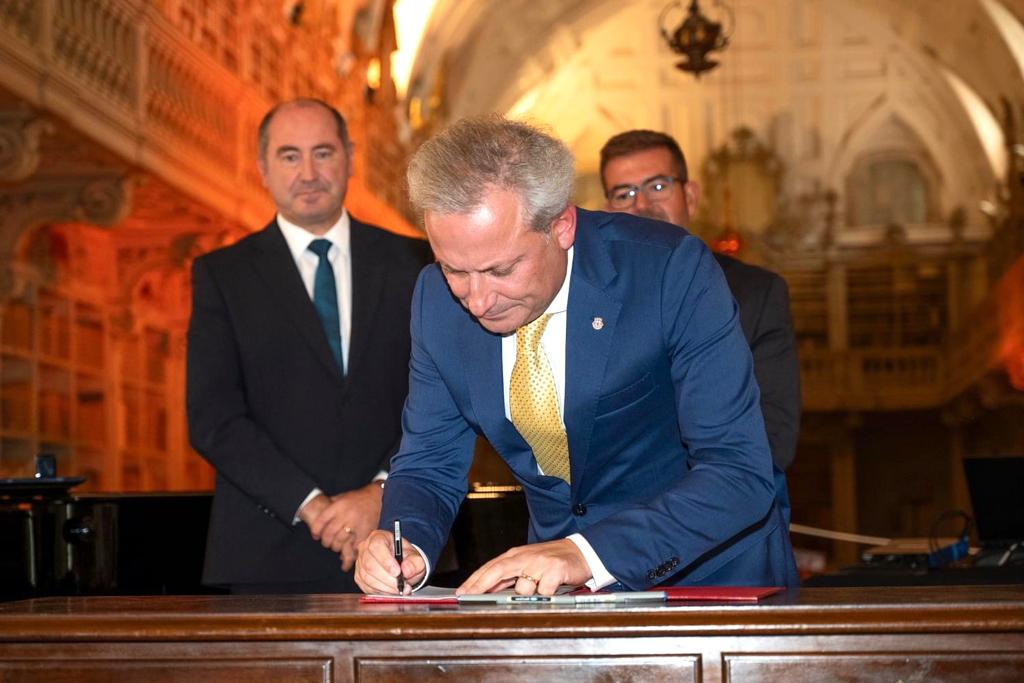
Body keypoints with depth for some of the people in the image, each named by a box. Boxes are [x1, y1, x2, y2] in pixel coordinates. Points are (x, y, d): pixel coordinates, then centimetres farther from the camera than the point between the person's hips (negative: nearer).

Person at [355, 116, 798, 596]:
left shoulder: (673, 270, -20)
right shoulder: (438, 297, -6)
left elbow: (741, 475, -23)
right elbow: (429, 465, 4)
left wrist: (588, 554, -35)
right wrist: (405, 546, -18)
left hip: (711, 587, -3)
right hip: (560, 593, 3)